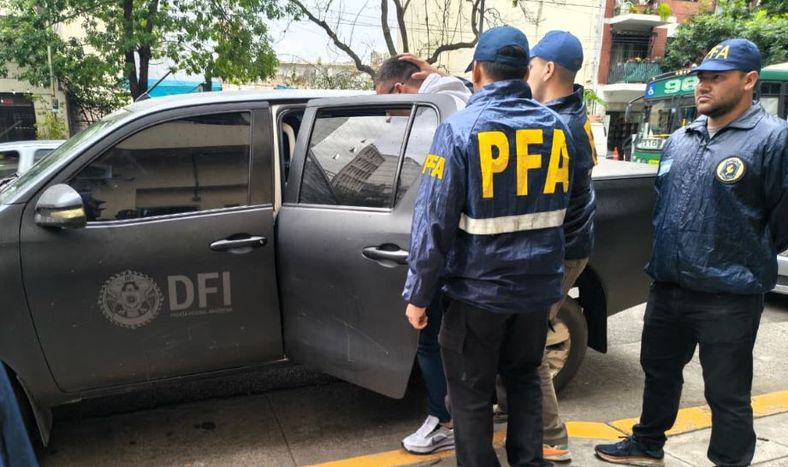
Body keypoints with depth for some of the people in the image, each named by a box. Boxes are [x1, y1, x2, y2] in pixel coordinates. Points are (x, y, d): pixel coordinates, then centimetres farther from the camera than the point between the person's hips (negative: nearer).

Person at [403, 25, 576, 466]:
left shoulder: (460, 128, -14)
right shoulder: (558, 128, 2)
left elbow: (434, 219, -16)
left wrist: (418, 294, -8)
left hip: (479, 288, -5)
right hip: (539, 283, 5)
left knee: (472, 391, 12)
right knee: (524, 378, 23)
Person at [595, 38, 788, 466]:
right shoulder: (679, 140, 10)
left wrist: (747, 259, -1)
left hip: (728, 296, -7)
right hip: (667, 287, 7)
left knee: (727, 394, 7)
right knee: (659, 371, 22)